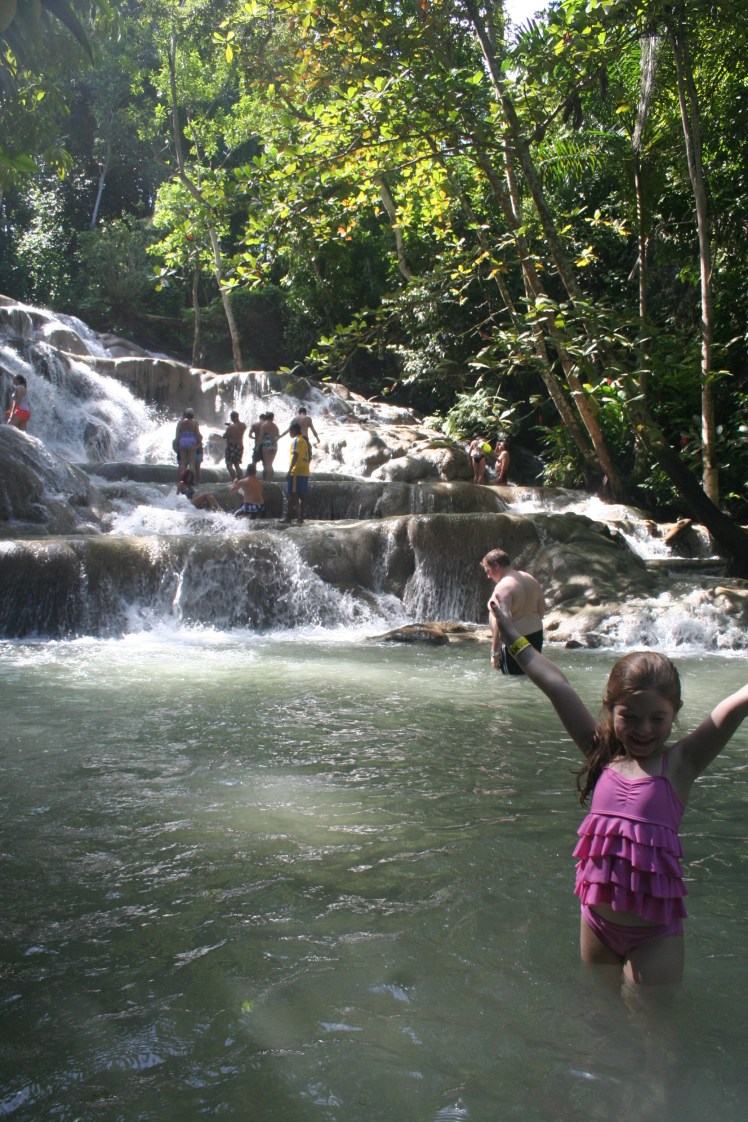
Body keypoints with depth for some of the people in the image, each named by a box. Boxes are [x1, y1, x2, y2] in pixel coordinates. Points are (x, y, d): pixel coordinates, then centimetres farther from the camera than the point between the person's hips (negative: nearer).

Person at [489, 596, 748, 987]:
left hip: (653, 935, -4)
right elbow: (557, 687, -1)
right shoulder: (603, 754, -2)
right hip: (596, 921, 4)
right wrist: (512, 635, 2)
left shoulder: (679, 763, -10)